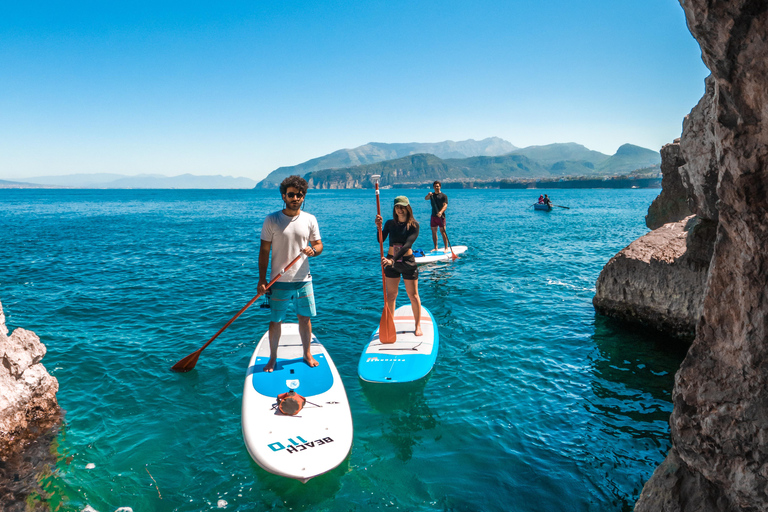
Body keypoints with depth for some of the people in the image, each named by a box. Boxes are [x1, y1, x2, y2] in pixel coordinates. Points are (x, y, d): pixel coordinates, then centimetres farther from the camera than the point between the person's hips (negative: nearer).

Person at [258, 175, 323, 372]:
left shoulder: (310, 220, 2)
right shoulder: (271, 220, -4)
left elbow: (319, 244, 9)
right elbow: (264, 251, -3)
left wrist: (313, 250, -16)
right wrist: (262, 280, -7)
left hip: (304, 280, 2)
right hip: (279, 282, -2)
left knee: (305, 318, 10)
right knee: (275, 321, 6)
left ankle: (307, 354, 29)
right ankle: (272, 358, 25)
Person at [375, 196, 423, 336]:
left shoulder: (414, 225, -9)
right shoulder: (390, 223, 1)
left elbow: (407, 245, -21)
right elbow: (381, 240, -11)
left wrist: (393, 260, -31)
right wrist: (379, 227, -29)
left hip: (408, 262, -3)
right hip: (391, 261, 3)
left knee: (413, 295, 5)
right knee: (391, 295, 10)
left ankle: (418, 326, 17)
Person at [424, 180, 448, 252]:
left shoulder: (444, 196, -1)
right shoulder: (432, 195, 11)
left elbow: (445, 205, -14)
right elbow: (426, 198, -8)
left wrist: (441, 212, -32)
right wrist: (428, 195, -31)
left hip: (441, 216, -5)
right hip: (433, 216, 5)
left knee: (443, 232, -5)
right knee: (434, 232, 8)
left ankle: (446, 248, 0)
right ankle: (435, 248, 17)